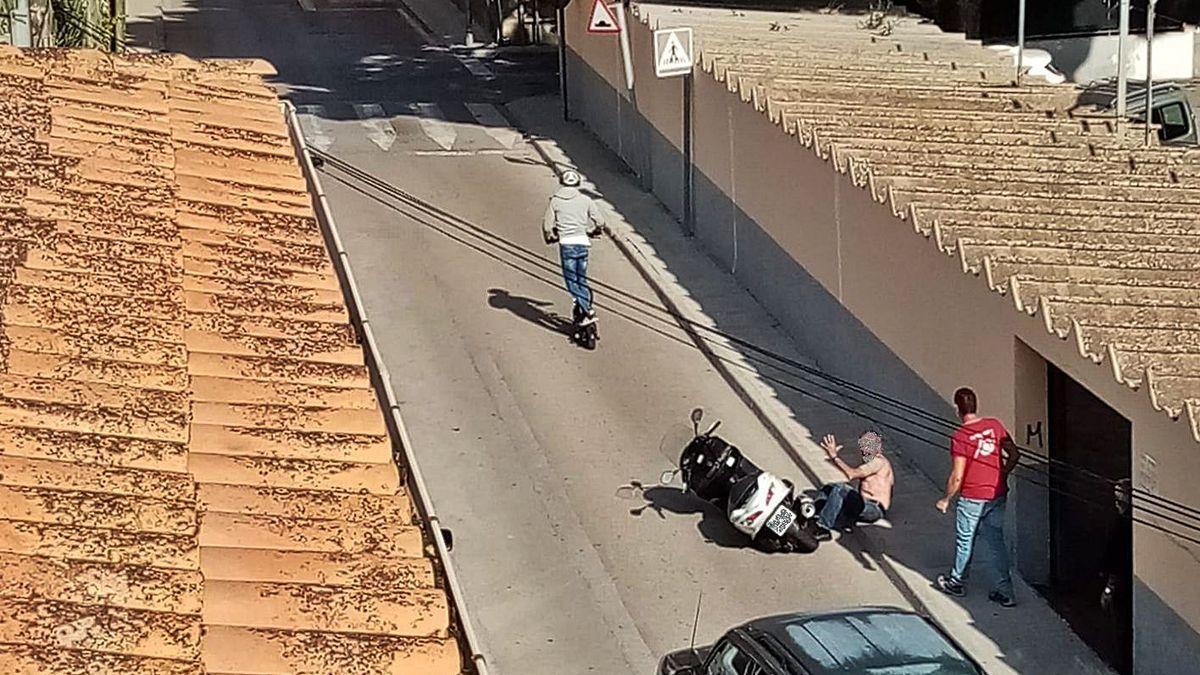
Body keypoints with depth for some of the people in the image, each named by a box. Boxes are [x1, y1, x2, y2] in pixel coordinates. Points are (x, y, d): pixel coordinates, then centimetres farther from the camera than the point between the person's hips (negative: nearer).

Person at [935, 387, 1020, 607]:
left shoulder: (960, 437, -19)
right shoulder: (995, 425, -4)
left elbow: (957, 476, -18)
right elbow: (1014, 455, 2)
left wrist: (946, 500, -4)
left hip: (972, 498, -5)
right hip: (997, 495, 5)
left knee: (964, 541, 15)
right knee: (996, 541, 13)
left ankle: (957, 582, 33)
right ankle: (1005, 591, 13)